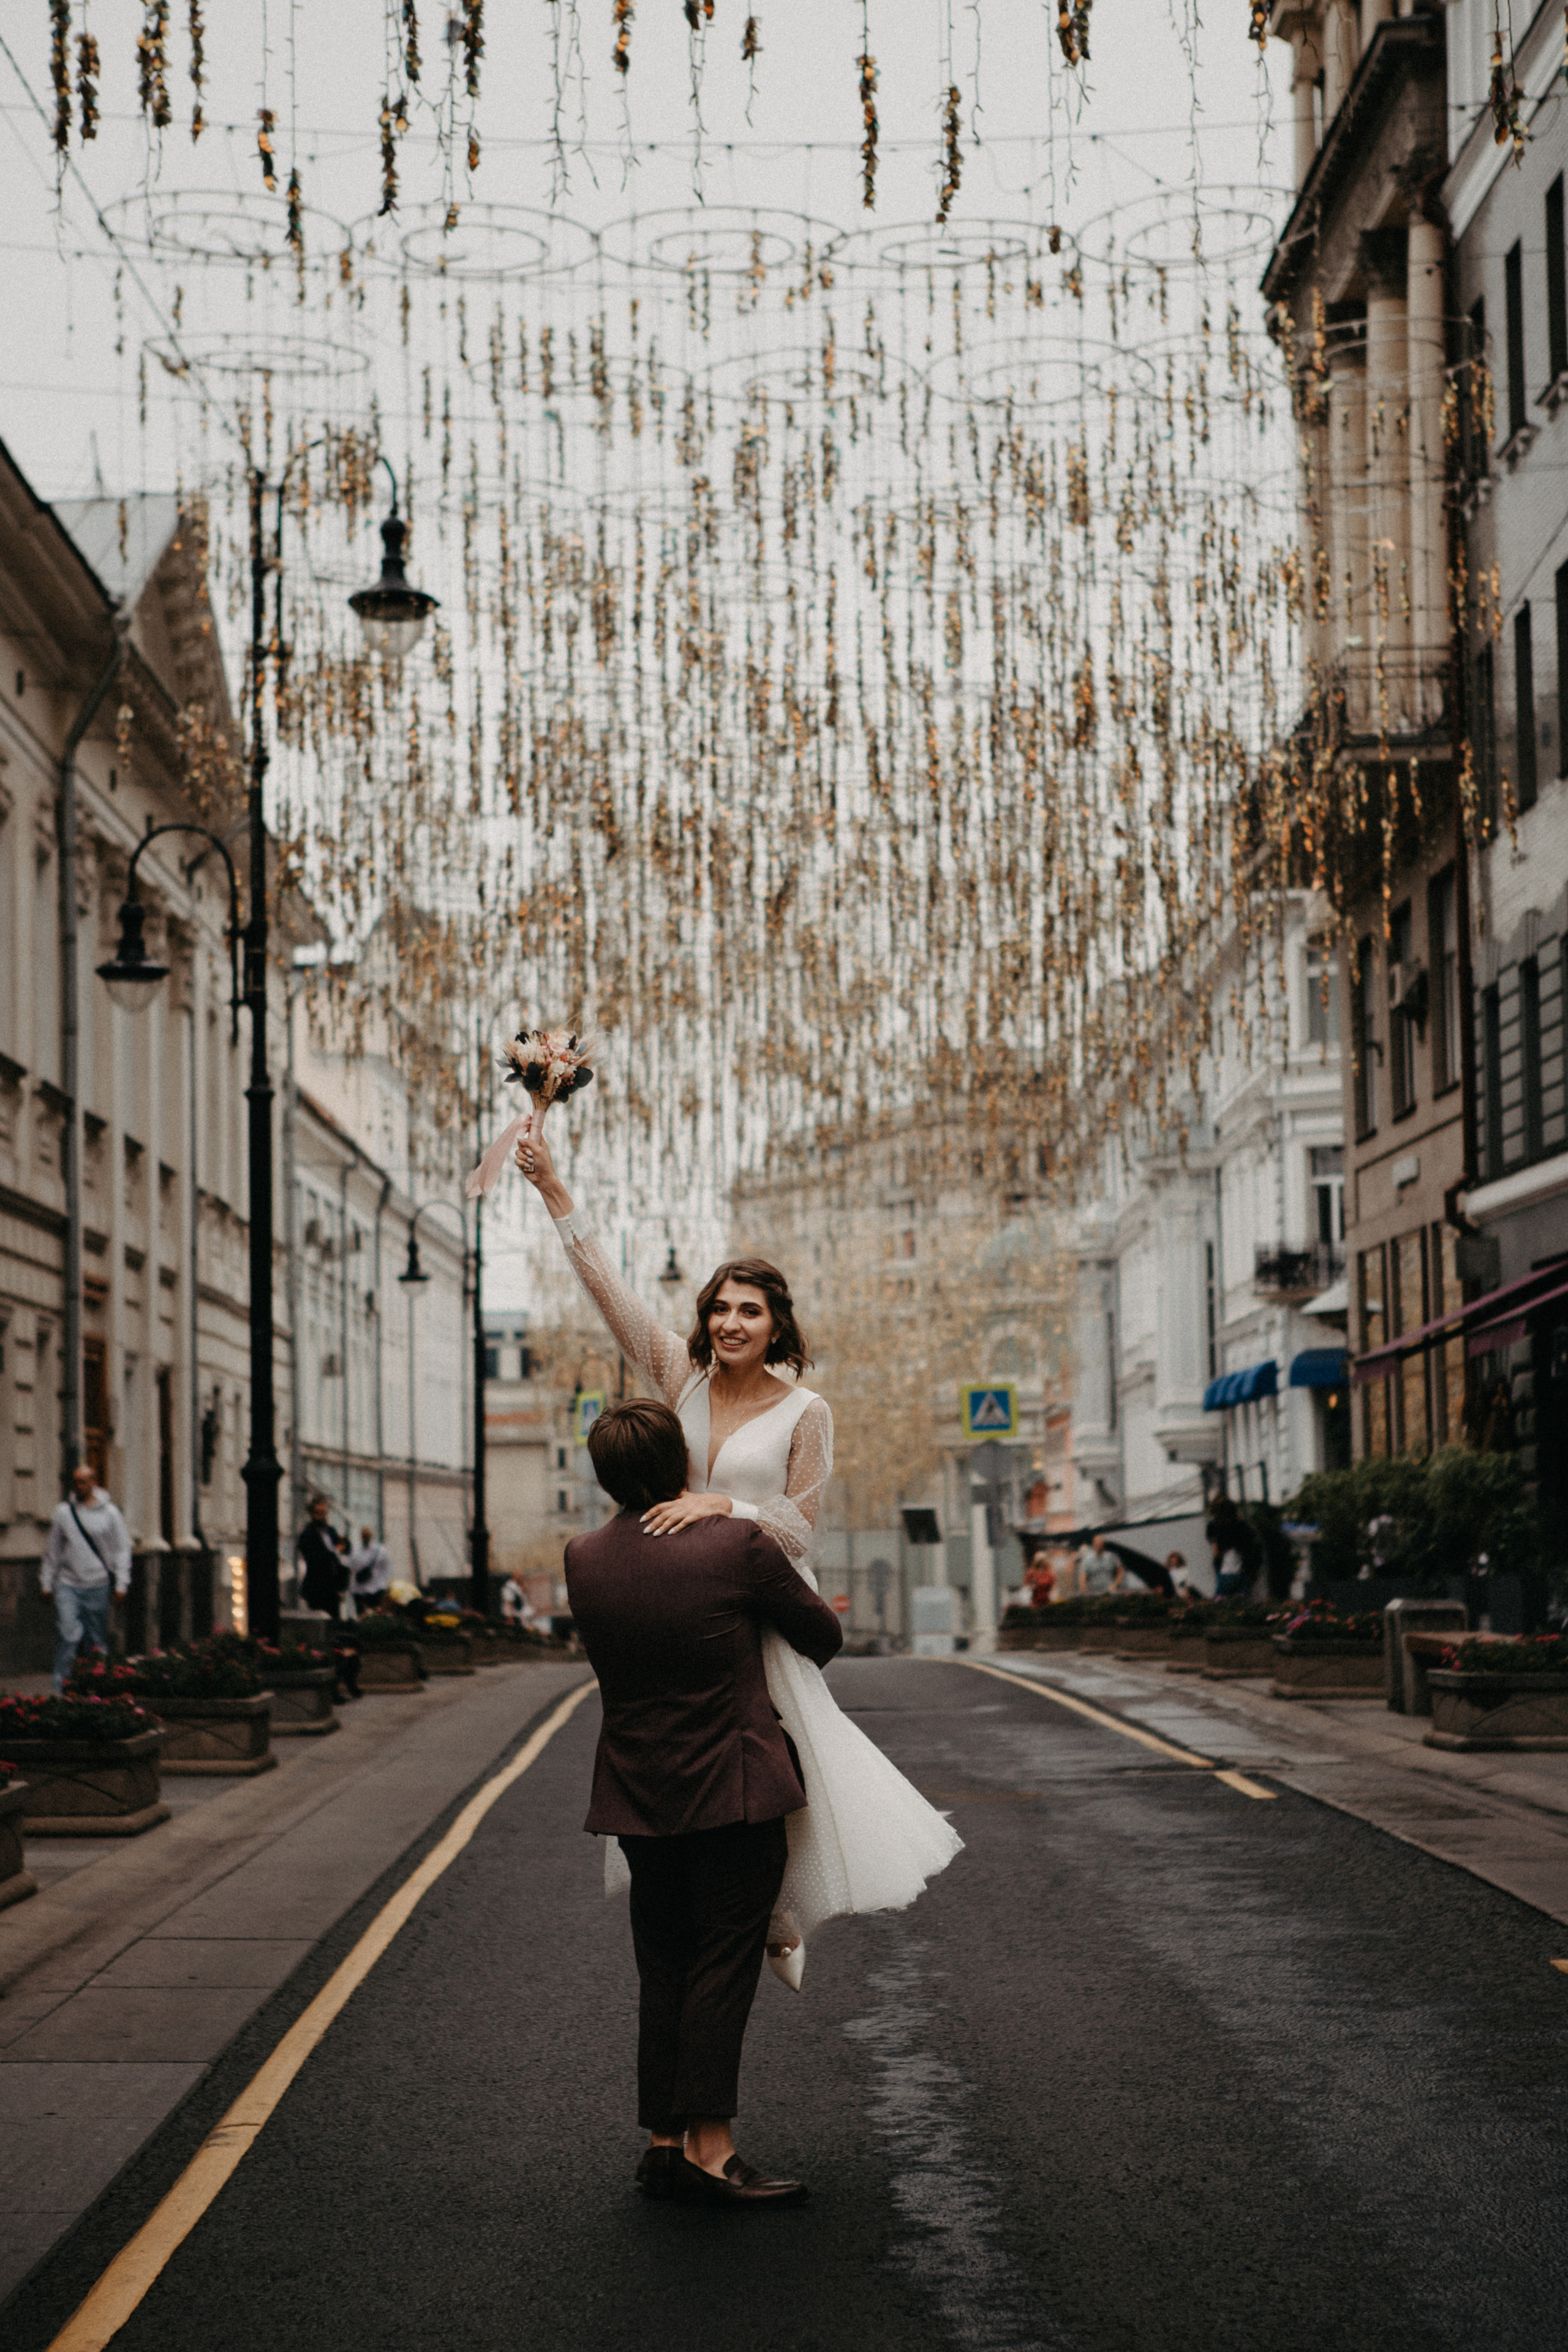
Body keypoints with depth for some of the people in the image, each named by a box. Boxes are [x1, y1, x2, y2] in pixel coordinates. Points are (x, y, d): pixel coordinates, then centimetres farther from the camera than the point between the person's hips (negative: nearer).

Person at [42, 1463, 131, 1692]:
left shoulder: (109, 1514, 2)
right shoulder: (63, 1512, 5)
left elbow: (122, 1550, 5)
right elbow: (52, 1551, 13)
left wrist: (121, 1584, 0)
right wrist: (47, 1583, 12)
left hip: (98, 1585, 0)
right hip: (67, 1585, 0)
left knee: (98, 1638, 4)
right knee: (68, 1635, -13)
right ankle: (62, 1686, -9)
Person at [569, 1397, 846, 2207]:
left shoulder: (582, 1560, -2)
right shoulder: (738, 1545, -13)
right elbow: (822, 1634, 0)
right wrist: (793, 1661, 23)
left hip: (637, 1795, 5)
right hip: (733, 1790, -5)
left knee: (664, 1965, 12)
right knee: (724, 1959, -1)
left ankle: (664, 2139, 14)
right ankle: (708, 2145, -4)